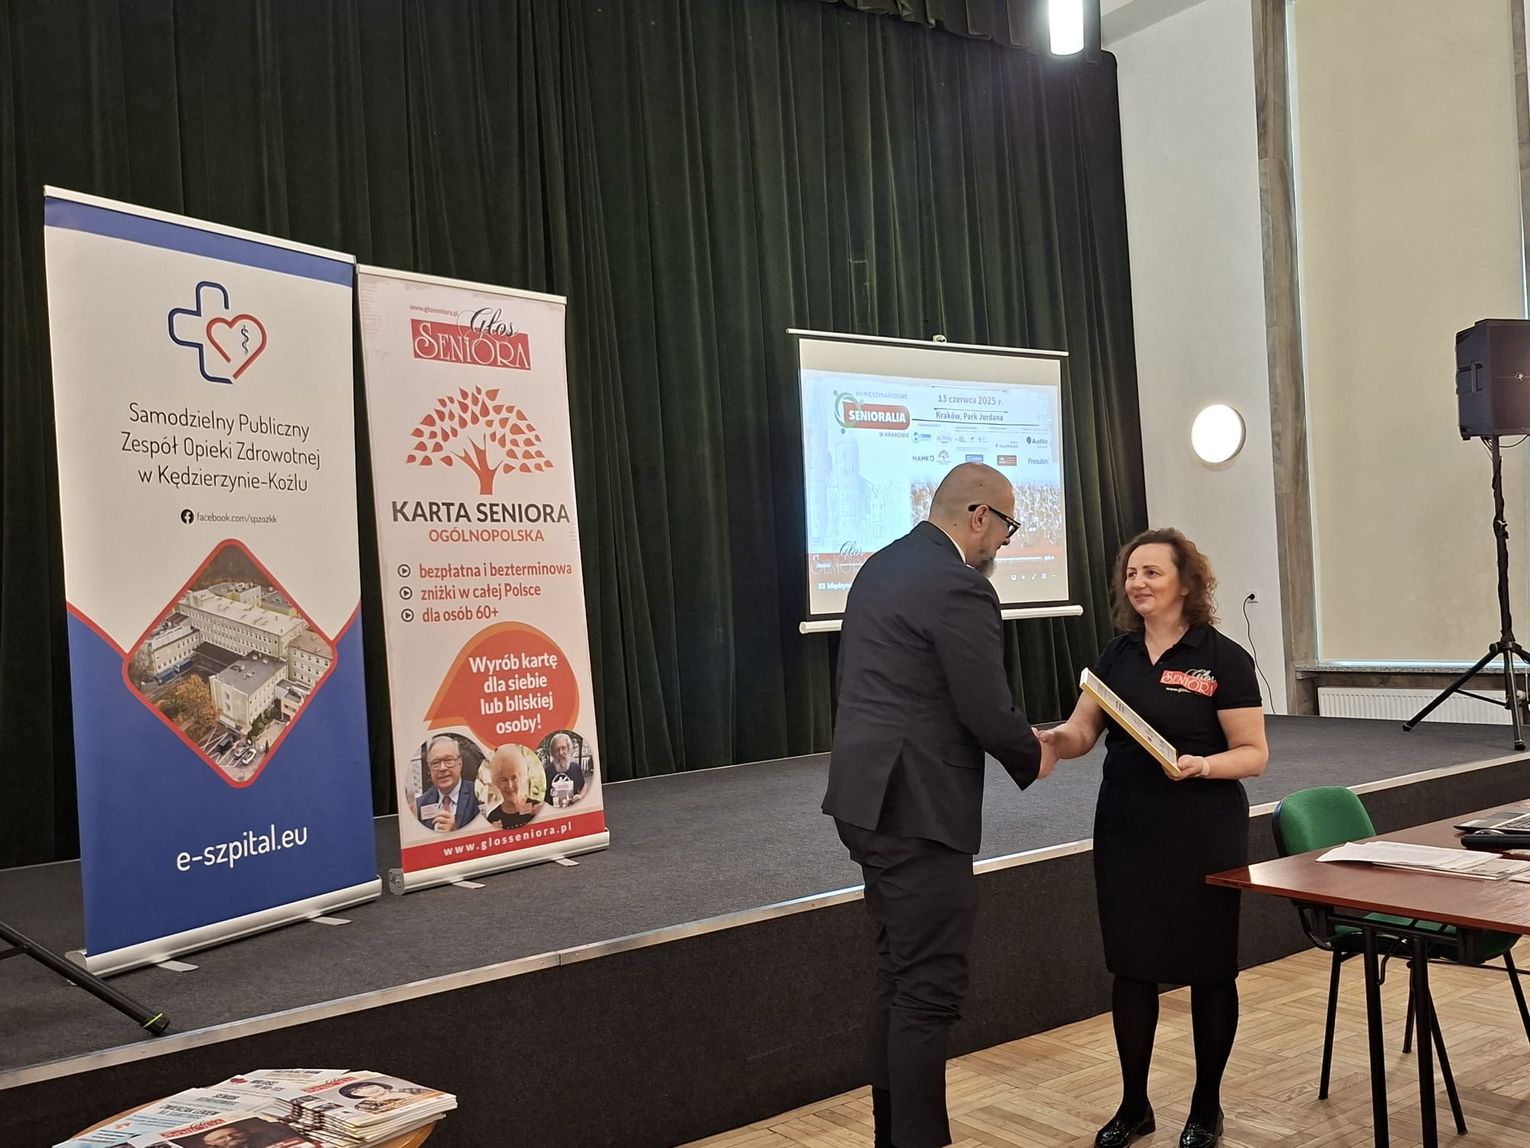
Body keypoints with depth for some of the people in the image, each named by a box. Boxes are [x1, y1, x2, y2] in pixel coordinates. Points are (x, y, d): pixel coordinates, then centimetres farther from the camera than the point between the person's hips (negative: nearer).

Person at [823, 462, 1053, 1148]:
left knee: (898, 976, 18)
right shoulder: (959, 588, -16)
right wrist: (1034, 757, 4)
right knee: (930, 989, -2)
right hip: (917, 808, -10)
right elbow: (987, 711, -17)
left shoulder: (882, 566, 13)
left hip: (871, 797, 10)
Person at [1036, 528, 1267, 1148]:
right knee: (1131, 967, 10)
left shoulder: (1222, 658, -8)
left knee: (1207, 969, 9)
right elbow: (1080, 733, 3)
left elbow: (1254, 753, -8)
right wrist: (1047, 737, -18)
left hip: (1202, 837, -4)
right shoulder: (1117, 655, 6)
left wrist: (1203, 765, -27)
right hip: (1125, 835, 4)